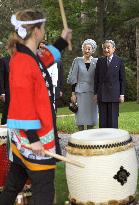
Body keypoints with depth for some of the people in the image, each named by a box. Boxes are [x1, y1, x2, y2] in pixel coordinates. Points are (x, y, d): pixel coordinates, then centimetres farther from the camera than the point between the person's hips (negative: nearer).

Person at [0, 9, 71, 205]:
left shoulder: (29, 57, 8)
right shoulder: (23, 62, -20)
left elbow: (43, 62, 33)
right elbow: (23, 105, -23)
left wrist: (62, 41, 34)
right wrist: (33, 138, -22)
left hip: (28, 136, 10)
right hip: (31, 137, -10)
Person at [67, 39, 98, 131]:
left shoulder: (96, 62, 6)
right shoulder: (77, 61, 4)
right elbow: (73, 78, 3)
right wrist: (73, 94, -3)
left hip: (92, 92, 1)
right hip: (80, 92, -1)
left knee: (91, 115, 4)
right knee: (80, 115, 0)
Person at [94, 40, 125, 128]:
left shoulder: (119, 61, 3)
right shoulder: (100, 61, 9)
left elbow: (122, 79, 2)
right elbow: (96, 78, 10)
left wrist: (122, 94, -2)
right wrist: (96, 93, 5)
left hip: (114, 93, -2)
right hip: (102, 94, 2)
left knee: (113, 117, 1)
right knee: (103, 118, 4)